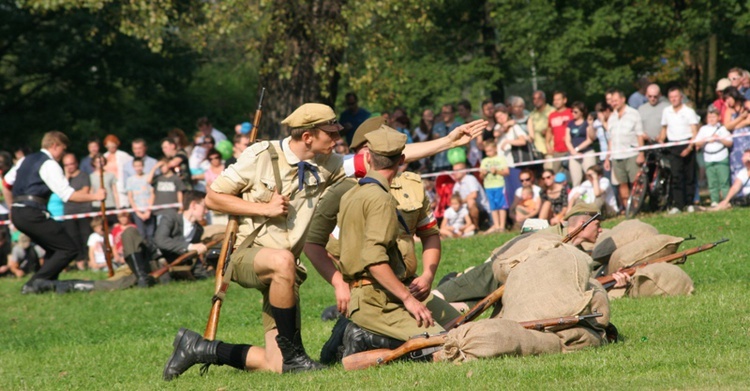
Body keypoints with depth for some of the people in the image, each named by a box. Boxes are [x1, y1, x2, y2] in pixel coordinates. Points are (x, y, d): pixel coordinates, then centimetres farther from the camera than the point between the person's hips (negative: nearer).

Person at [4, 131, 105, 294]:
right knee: (68, 249, -7)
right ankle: (35, 283, -15)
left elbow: (6, 181, 25)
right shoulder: (49, 165, -6)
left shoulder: (27, 160, 20)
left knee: (55, 249, 21)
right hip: (32, 213, -9)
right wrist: (94, 196, -4)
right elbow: (68, 195, -12)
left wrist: (12, 206, 34)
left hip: (17, 213, 9)